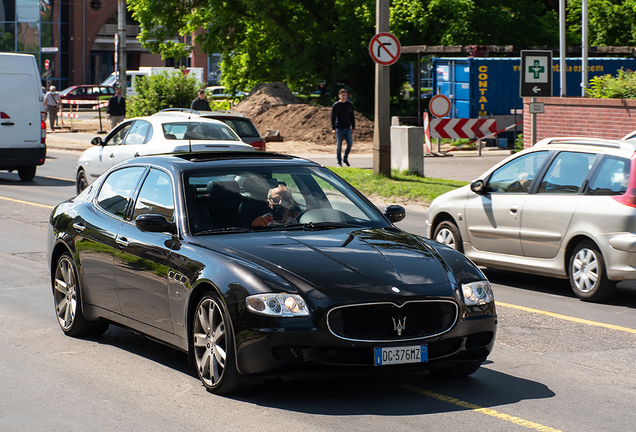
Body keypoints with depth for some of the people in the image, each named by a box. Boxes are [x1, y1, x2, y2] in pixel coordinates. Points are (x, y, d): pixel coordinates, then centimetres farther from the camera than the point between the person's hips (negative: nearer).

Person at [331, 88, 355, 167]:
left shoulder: (350, 105, 9)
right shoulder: (335, 105, -2)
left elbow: (352, 117, 14)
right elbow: (333, 118, -4)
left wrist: (353, 128, 8)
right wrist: (333, 128, -13)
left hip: (348, 128, 3)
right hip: (339, 129, -3)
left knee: (350, 143, -9)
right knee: (339, 146, 0)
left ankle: (345, 158, 12)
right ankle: (339, 162, 8)